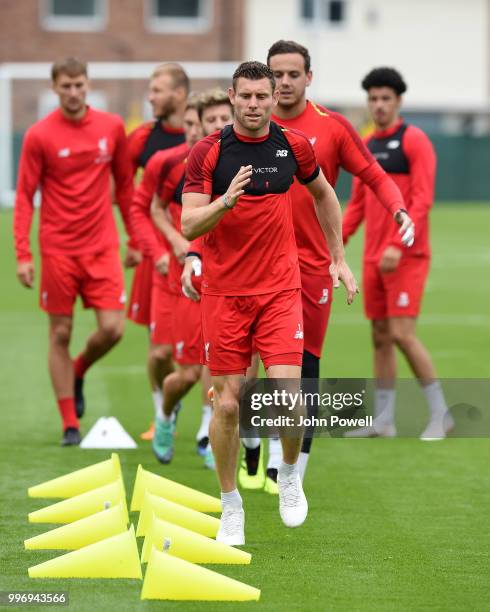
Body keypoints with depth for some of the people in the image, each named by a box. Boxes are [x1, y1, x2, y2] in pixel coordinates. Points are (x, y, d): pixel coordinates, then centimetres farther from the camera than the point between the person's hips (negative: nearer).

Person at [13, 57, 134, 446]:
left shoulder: (112, 127, 3)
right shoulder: (39, 136, -5)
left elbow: (124, 185, 13)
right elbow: (25, 197, -3)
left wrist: (135, 237, 10)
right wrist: (23, 254, -9)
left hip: (102, 247, 2)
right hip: (58, 250, -2)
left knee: (113, 329, -7)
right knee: (61, 334, 2)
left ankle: (78, 372, 25)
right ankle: (70, 424, 11)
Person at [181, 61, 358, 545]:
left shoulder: (293, 146, 1)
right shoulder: (207, 152, -6)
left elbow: (323, 194, 20)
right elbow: (189, 226, -10)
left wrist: (339, 259, 19)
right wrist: (226, 200, -28)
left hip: (280, 291, 1)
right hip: (223, 294, -1)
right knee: (227, 403, 0)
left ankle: (289, 474, 15)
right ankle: (231, 507, 16)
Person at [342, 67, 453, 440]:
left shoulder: (413, 141, -8)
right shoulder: (367, 146, 13)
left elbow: (422, 200, -15)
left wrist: (398, 246, -22)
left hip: (407, 256, -7)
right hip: (374, 256, 7)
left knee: (402, 333, -12)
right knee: (380, 336, 7)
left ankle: (440, 414, -2)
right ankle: (384, 420, 13)